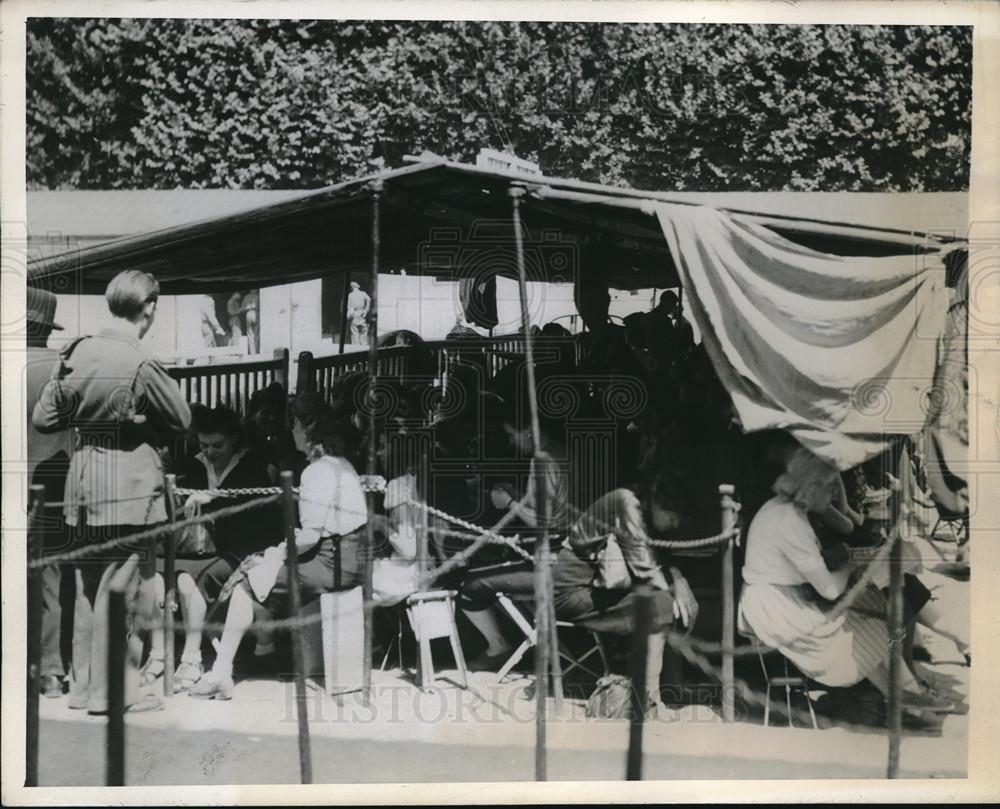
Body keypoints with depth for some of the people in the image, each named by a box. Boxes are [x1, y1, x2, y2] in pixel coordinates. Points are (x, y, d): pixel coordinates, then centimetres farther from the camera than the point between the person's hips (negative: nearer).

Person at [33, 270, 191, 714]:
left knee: (88, 586, 16)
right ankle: (112, 690, 10)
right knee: (123, 589, 3)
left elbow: (43, 418, 8)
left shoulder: (76, 352, 3)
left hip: (83, 483, 7)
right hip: (129, 486, -7)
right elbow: (182, 419, -5)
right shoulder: (141, 366, -17)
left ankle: (82, 683, 26)